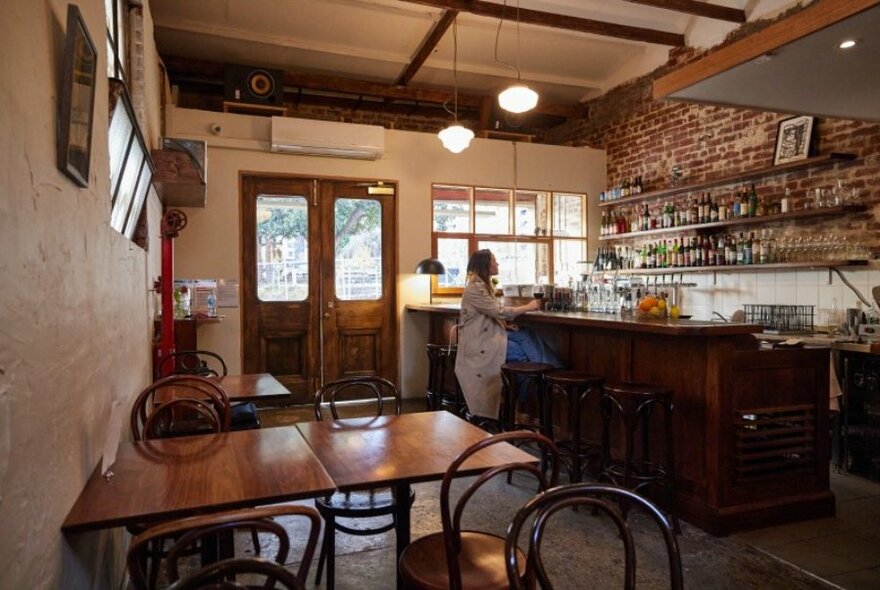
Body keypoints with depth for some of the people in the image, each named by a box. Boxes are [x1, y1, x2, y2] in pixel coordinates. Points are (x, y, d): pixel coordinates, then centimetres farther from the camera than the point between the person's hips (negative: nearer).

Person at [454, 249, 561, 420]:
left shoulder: (484, 284, 13)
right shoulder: (475, 288, -19)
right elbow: (499, 311, -21)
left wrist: (504, 323, -4)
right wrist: (527, 307, -13)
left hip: (490, 332, 8)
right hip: (478, 339, -8)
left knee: (528, 337, -10)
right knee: (522, 352, -17)